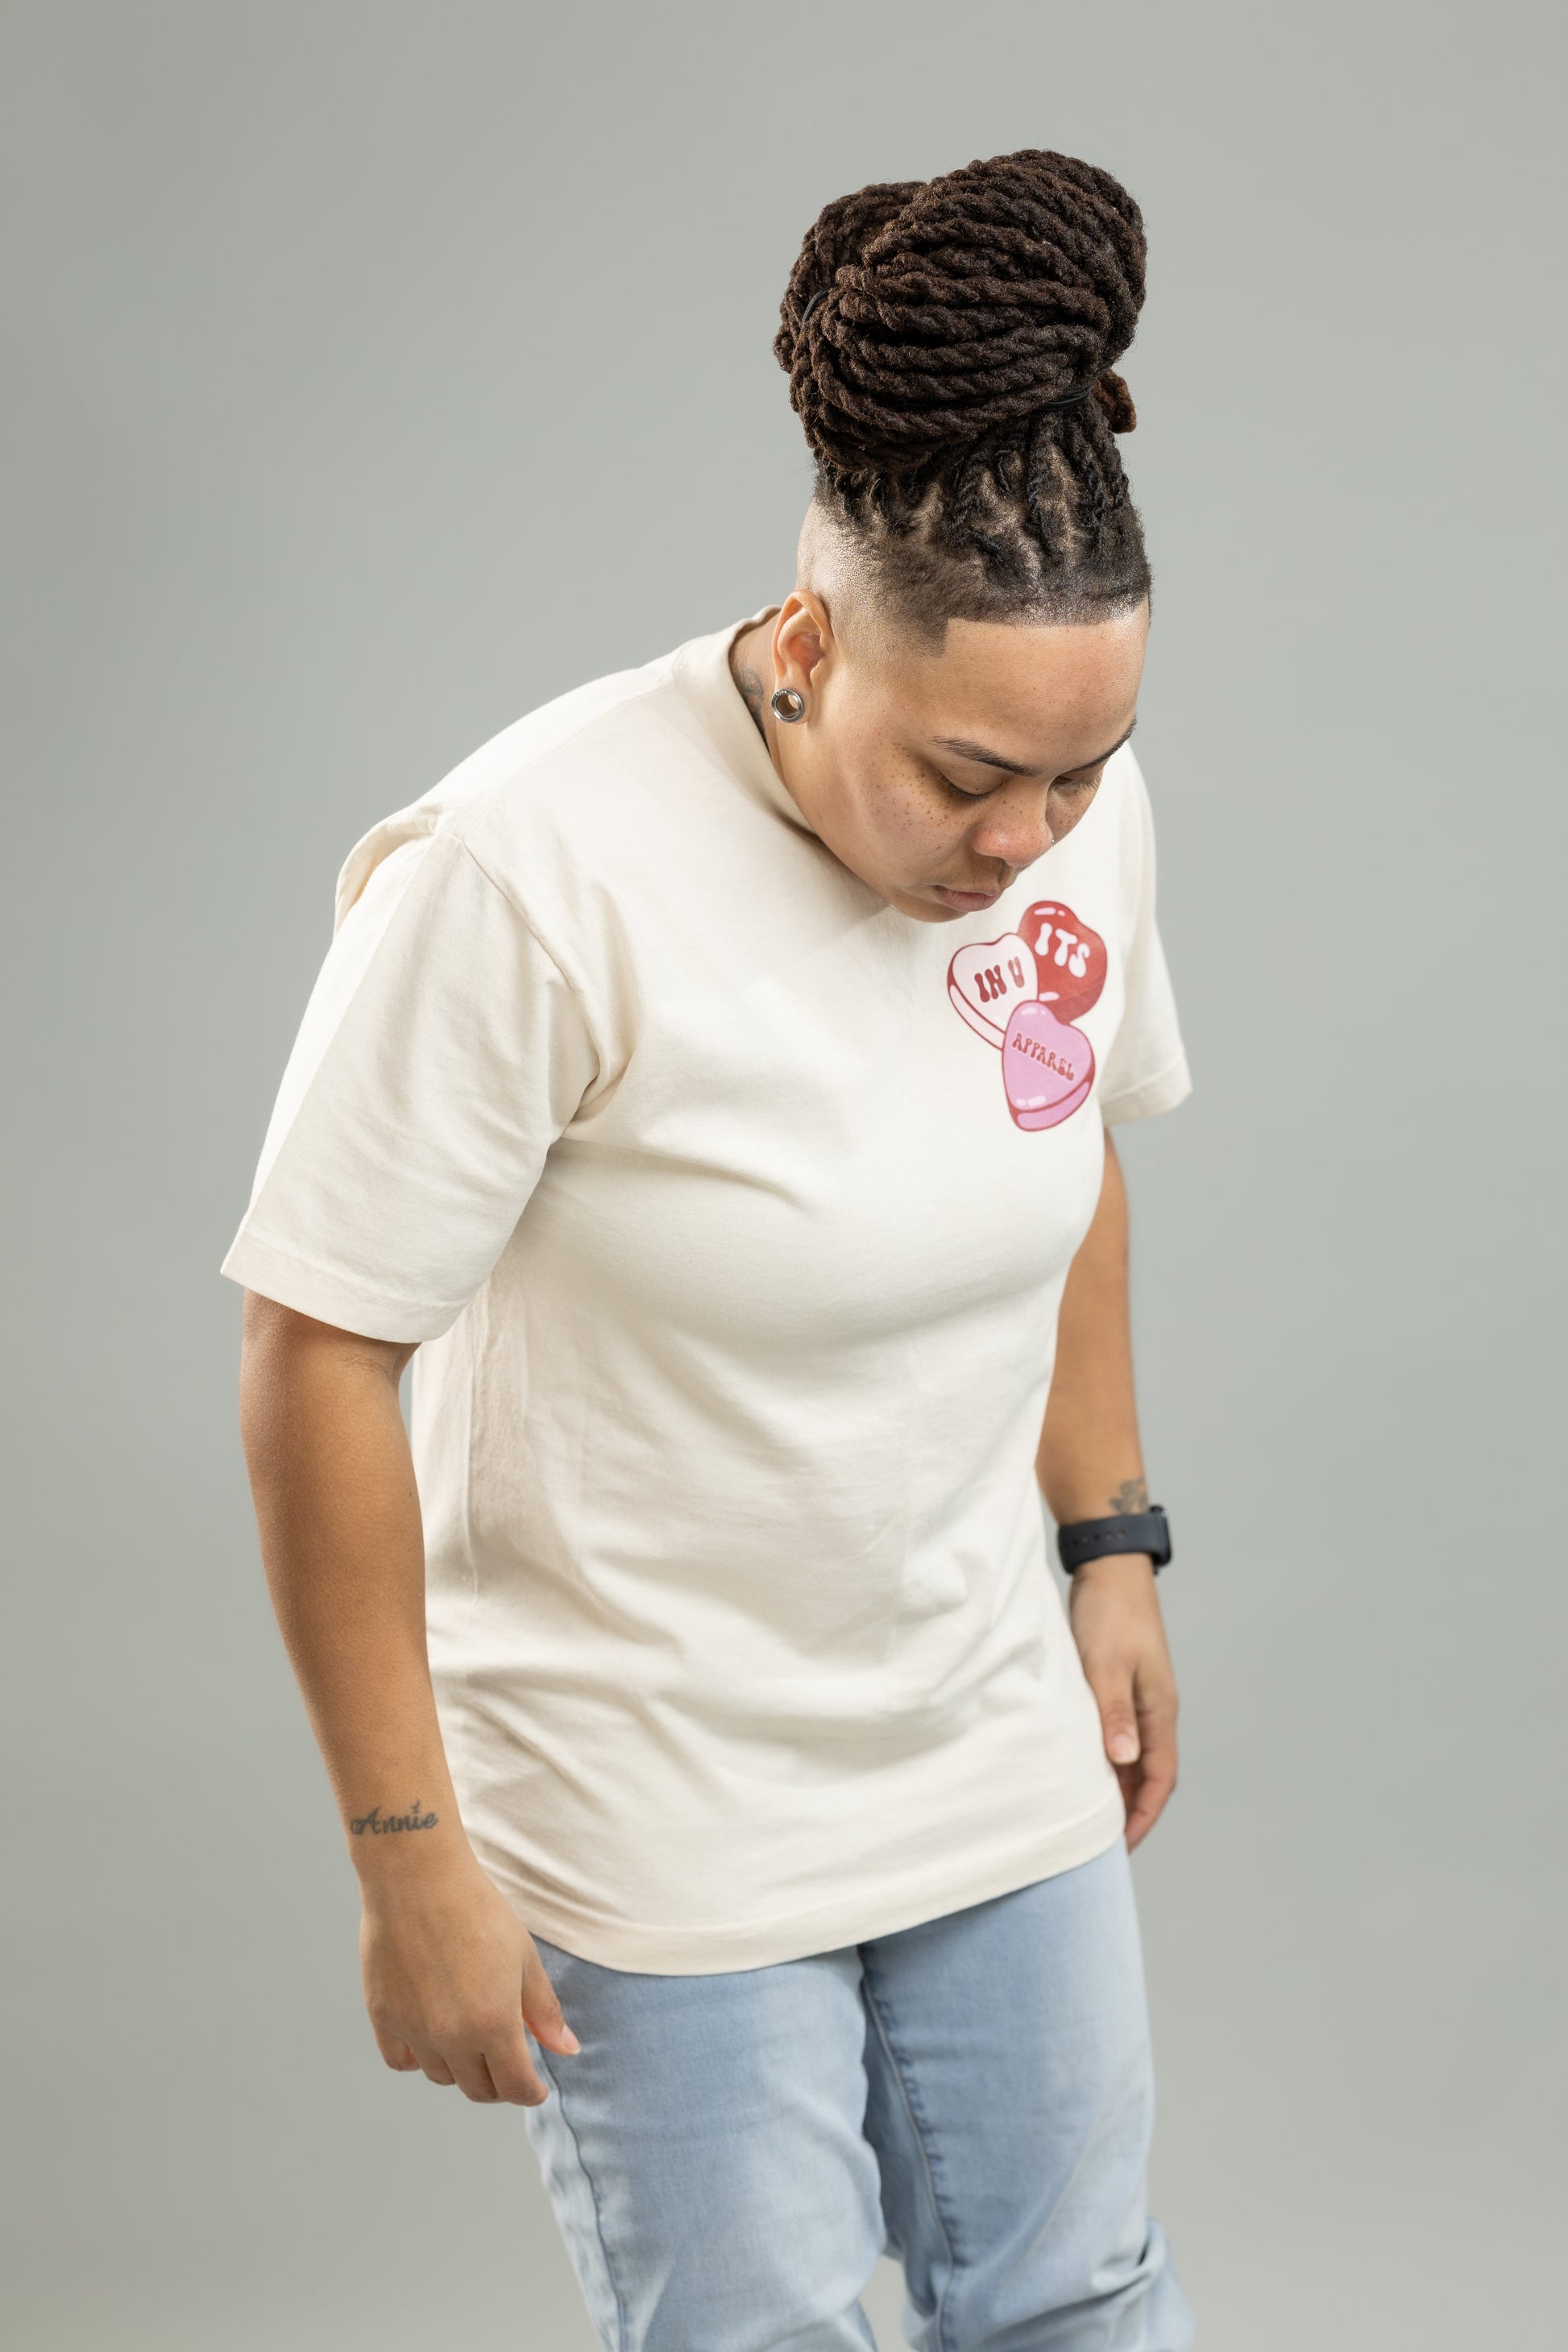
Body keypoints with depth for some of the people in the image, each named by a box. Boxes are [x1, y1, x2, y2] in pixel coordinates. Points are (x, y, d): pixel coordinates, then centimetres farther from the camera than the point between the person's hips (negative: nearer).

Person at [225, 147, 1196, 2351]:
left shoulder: (1077, 806, -6)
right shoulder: (532, 875, -26)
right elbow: (316, 1360, -20)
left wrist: (1112, 1545, 15)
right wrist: (409, 1852, -17)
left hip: (997, 1749, 5)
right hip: (655, 1814, -5)